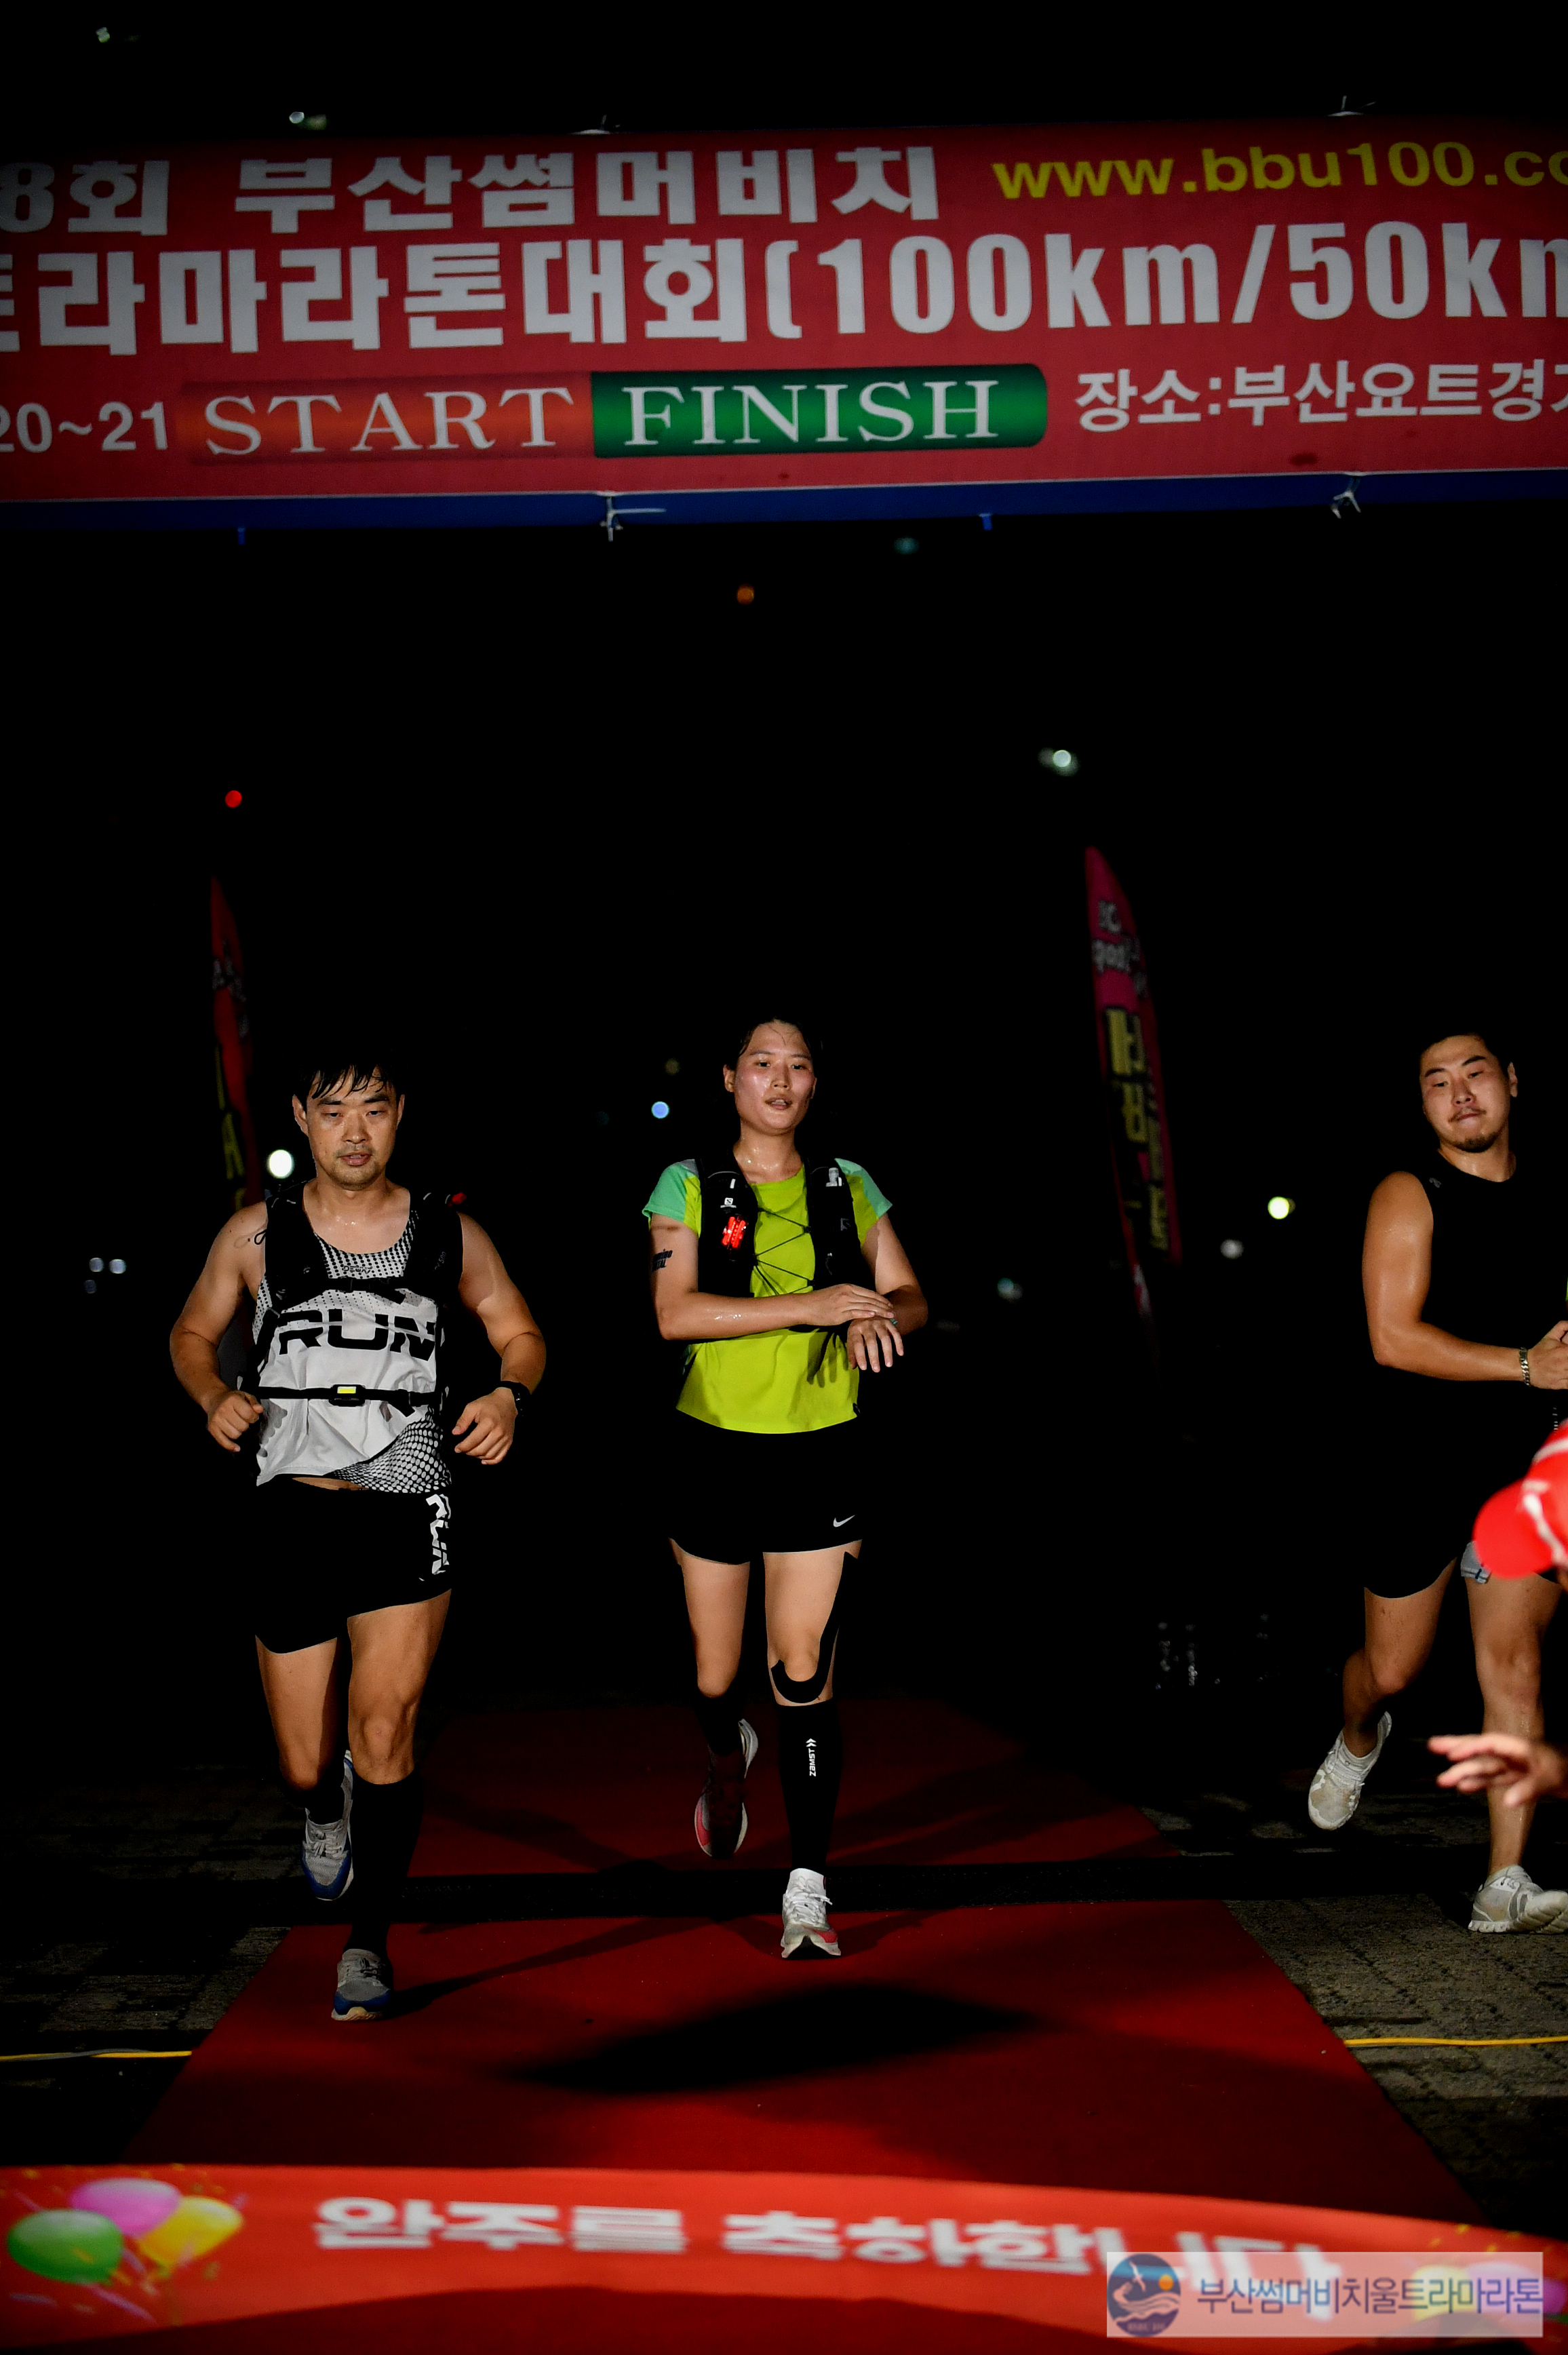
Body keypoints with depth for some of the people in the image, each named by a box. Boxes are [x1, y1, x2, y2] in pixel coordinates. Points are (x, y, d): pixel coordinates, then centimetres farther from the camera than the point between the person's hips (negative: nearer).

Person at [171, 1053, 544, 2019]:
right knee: (306, 1761, 9)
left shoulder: (452, 1235, 3)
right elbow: (192, 1333, 17)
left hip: (409, 1512, -1)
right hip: (293, 1507, 1)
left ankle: (370, 1941, 6)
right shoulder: (256, 1235, 4)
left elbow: (522, 1333, 14)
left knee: (384, 1732, -12)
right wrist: (215, 1394, -5)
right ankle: (326, 1805, 47)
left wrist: (510, 1394, -8)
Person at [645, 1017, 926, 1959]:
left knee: (805, 1675, -6)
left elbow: (910, 1297, 11)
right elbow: (675, 1312, -15)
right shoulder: (689, 1186, -1)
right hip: (715, 1450, 0)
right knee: (716, 1673, 12)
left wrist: (879, 1321, -13)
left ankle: (809, 1887, 1)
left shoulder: (849, 1187, 7)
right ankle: (729, 1754, 47)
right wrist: (810, 1305, -22)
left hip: (822, 1456, 1)